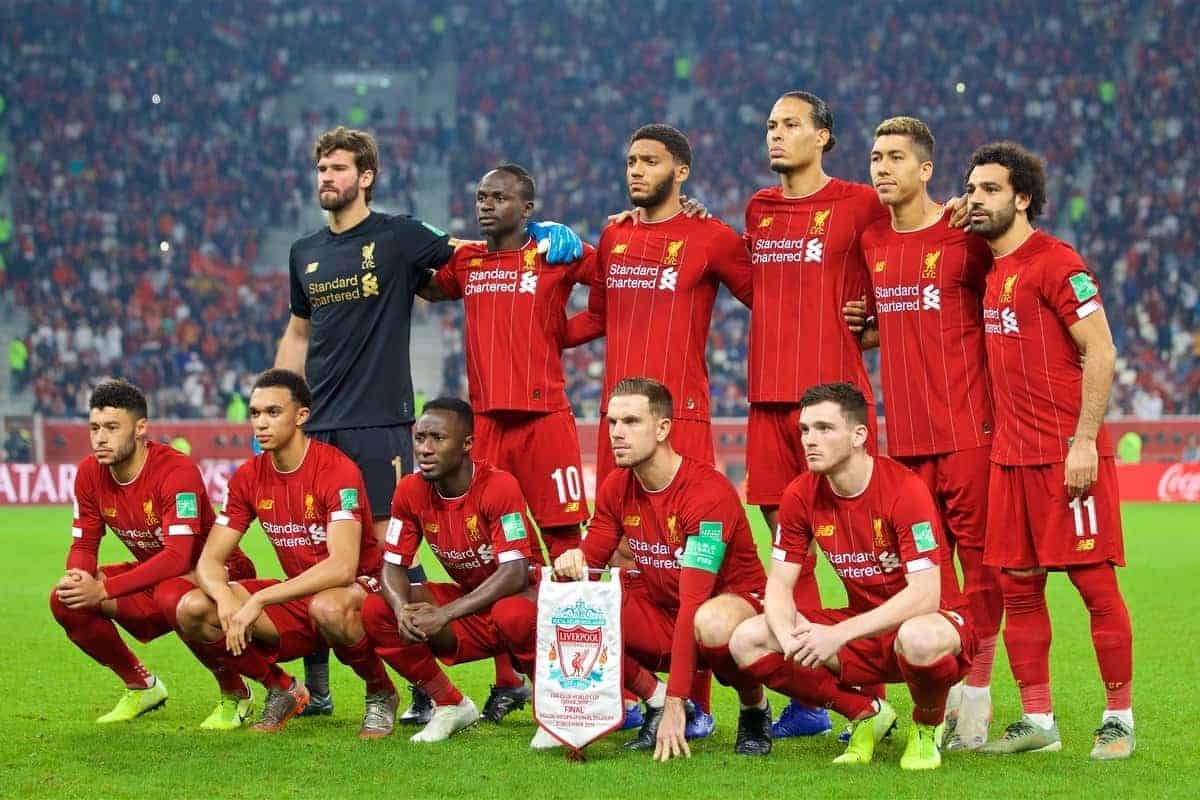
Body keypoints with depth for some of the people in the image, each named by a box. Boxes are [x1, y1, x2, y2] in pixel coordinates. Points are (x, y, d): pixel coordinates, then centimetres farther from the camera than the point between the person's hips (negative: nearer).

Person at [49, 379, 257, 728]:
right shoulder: (90, 473, -7)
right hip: (154, 574, 7)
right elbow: (83, 545, 1)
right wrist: (79, 578, -25)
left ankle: (234, 693, -15)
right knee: (65, 600, -12)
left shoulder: (176, 471, -28)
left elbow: (177, 557, -36)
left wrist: (103, 589, -41)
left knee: (171, 595, -41)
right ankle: (141, 686, 9)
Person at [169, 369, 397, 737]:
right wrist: (225, 597, -25)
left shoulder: (336, 470, -19)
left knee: (327, 607, -42)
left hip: (363, 591, -6)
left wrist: (258, 600, -35)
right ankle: (281, 689, 8)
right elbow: (209, 559, 1)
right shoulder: (249, 477, 0)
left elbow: (343, 566, -31)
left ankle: (381, 693, -11)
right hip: (298, 595, 6)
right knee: (192, 610, -14)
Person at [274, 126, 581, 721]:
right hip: (315, 426, 5)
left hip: (379, 425, -5)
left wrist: (545, 237, -9)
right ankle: (314, 688, 16)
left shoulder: (398, 237, 0)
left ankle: (426, 689, -3)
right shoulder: (305, 253, 15)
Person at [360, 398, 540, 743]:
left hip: (513, 597, -6)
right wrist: (402, 609, -27)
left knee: (514, 616, -41)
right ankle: (451, 705, 2)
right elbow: (393, 565, -2)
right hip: (467, 598, 6)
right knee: (376, 611, -15)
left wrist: (443, 615, -37)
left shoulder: (499, 487, -23)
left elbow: (515, 574, -30)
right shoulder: (410, 491, -6)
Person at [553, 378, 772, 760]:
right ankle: (655, 702, -1)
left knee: (712, 624, -42)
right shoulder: (617, 487, -4)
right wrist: (574, 561, -24)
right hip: (659, 611, 6)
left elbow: (692, 602, -32)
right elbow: (590, 559, 5)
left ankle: (755, 708, -9)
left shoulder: (709, 492, -26)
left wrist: (676, 702, -36)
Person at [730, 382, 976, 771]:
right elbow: (780, 584, -1)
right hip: (863, 628, 6)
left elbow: (925, 595, -28)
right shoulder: (801, 496, -4)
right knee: (747, 641, -13)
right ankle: (866, 714, 5)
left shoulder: (904, 489, -22)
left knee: (918, 638, -43)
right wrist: (789, 637, -25)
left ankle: (928, 726, -5)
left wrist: (839, 634, -35)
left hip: (929, 620, -6)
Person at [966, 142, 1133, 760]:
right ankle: (1037, 721, 15)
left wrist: (1084, 442, -18)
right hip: (1012, 454, 8)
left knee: (1095, 583, -3)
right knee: (1017, 587, 8)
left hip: (1068, 454, -8)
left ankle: (1119, 720, 5)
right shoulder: (990, 270, 14)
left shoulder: (1054, 263, -10)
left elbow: (1100, 352, -13)